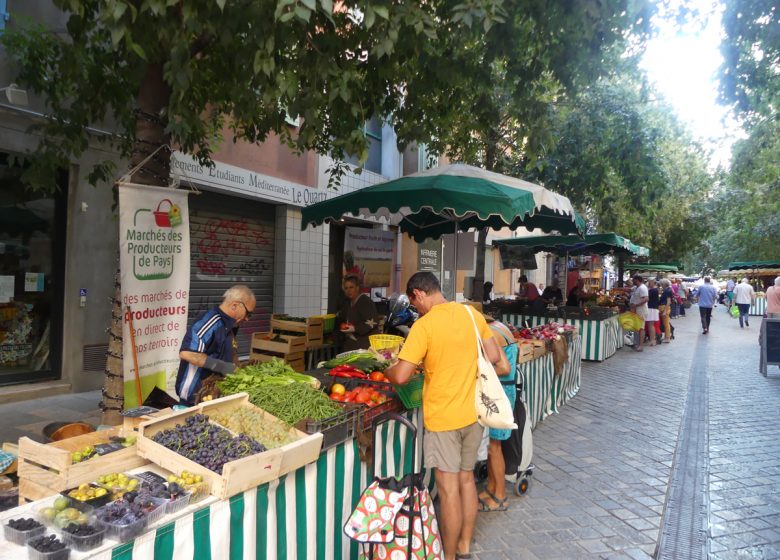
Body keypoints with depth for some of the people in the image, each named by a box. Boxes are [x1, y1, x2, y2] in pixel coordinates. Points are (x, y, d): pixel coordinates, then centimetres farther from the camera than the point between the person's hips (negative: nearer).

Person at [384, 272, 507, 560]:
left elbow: (400, 376, -20)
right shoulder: (473, 315, 0)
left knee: (449, 489, 6)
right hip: (473, 412, 6)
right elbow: (493, 357, 6)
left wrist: (386, 370, 2)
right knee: (467, 479, 20)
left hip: (443, 418, -6)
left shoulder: (424, 325, -18)